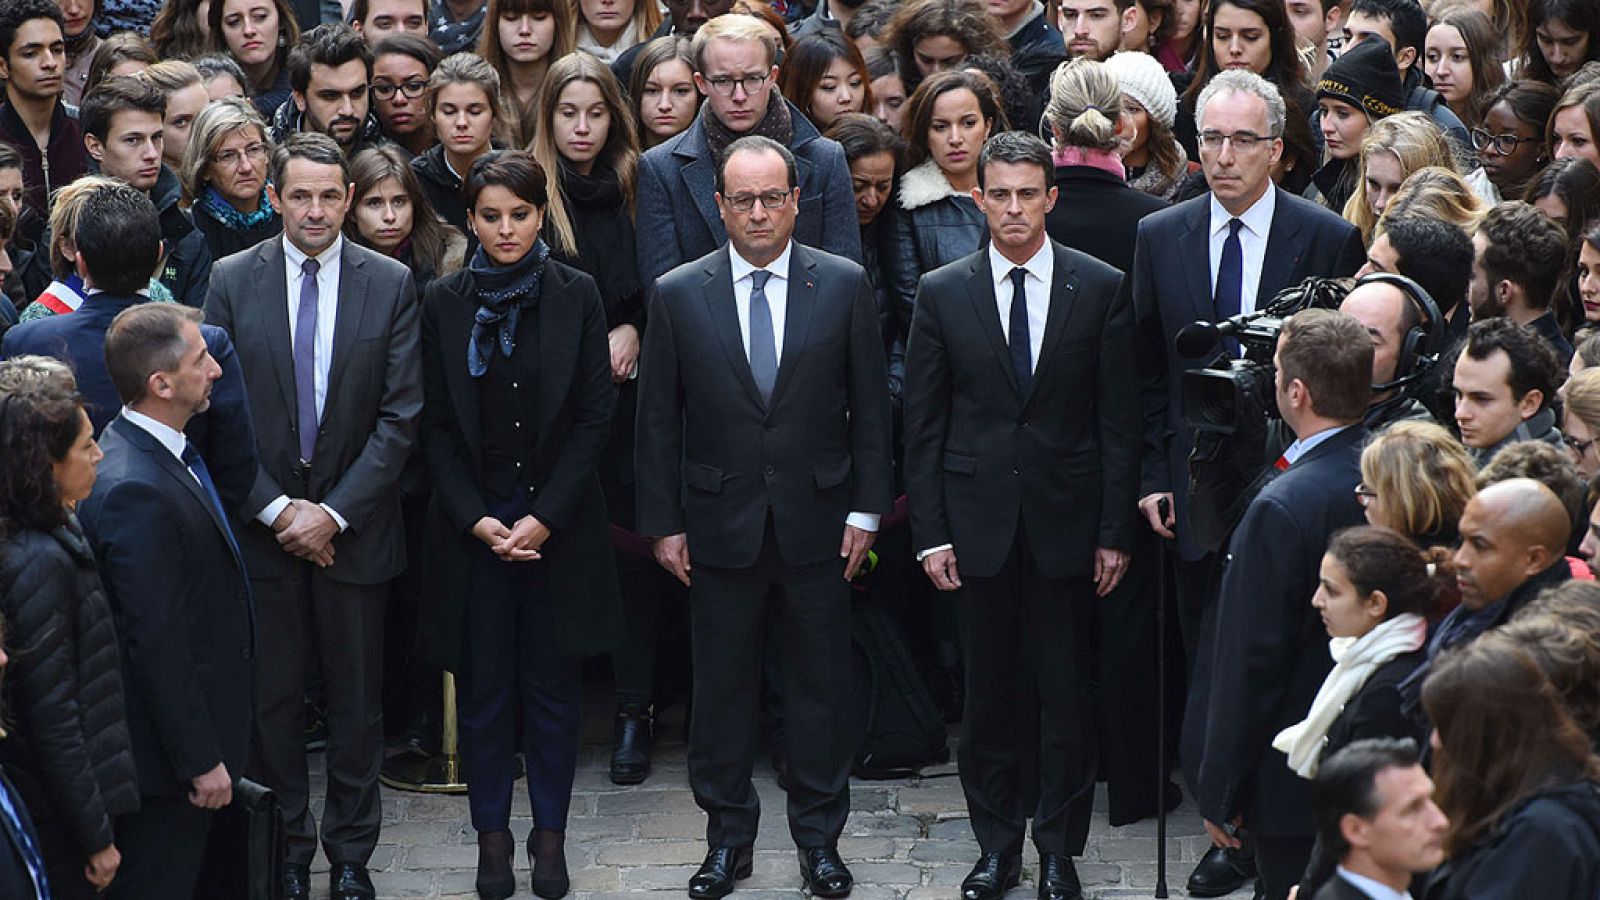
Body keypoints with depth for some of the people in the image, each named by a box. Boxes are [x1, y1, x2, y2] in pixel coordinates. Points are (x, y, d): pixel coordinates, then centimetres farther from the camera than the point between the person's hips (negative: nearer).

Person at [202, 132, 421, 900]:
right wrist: (275, 508, -10)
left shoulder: (391, 284, -2)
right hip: (260, 527, 0)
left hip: (354, 529, 0)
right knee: (271, 697, 6)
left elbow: (400, 415, -5)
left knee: (357, 700, 7)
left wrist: (335, 512, -12)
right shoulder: (232, 280, -1)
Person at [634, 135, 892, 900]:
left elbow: (869, 407, 3)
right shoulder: (678, 296, 0)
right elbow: (658, 421, 3)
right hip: (720, 525, 0)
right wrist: (663, 522, 0)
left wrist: (866, 509, -1)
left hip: (816, 521, 0)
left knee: (818, 687, 6)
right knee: (721, 688, 7)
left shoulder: (844, 285, 0)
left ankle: (819, 837, 18)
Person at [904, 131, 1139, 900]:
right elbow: (923, 425, 4)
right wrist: (931, 532, -2)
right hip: (979, 520, 1)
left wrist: (1115, 531, -3)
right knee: (987, 693, 7)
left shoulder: (1100, 289, 0)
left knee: (1066, 694, 2)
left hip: (1066, 519, -1)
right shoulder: (941, 294, 2)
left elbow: (1119, 422, 1)